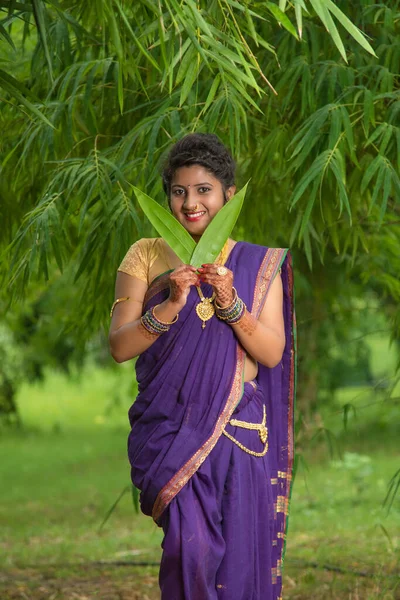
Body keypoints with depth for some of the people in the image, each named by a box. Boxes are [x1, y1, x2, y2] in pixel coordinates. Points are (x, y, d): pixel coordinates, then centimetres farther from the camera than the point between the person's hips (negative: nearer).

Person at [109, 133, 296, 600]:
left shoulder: (259, 263, 5)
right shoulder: (146, 255, 3)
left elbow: (272, 354, -2)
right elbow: (119, 347, -4)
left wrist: (230, 303, -16)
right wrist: (171, 305, -19)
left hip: (238, 428, 2)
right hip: (169, 426, -1)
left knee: (238, 553, 3)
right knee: (191, 545, -19)